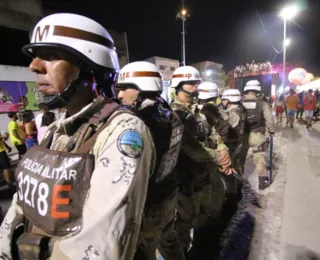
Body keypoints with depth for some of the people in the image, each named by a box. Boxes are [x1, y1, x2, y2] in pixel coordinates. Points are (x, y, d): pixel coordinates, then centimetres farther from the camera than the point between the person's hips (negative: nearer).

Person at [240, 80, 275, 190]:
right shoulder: (262, 103, -8)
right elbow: (269, 119, -6)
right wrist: (271, 131, 11)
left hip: (242, 135, 2)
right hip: (257, 135, -1)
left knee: (240, 157, 17)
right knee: (259, 158, 11)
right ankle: (263, 182, 21)